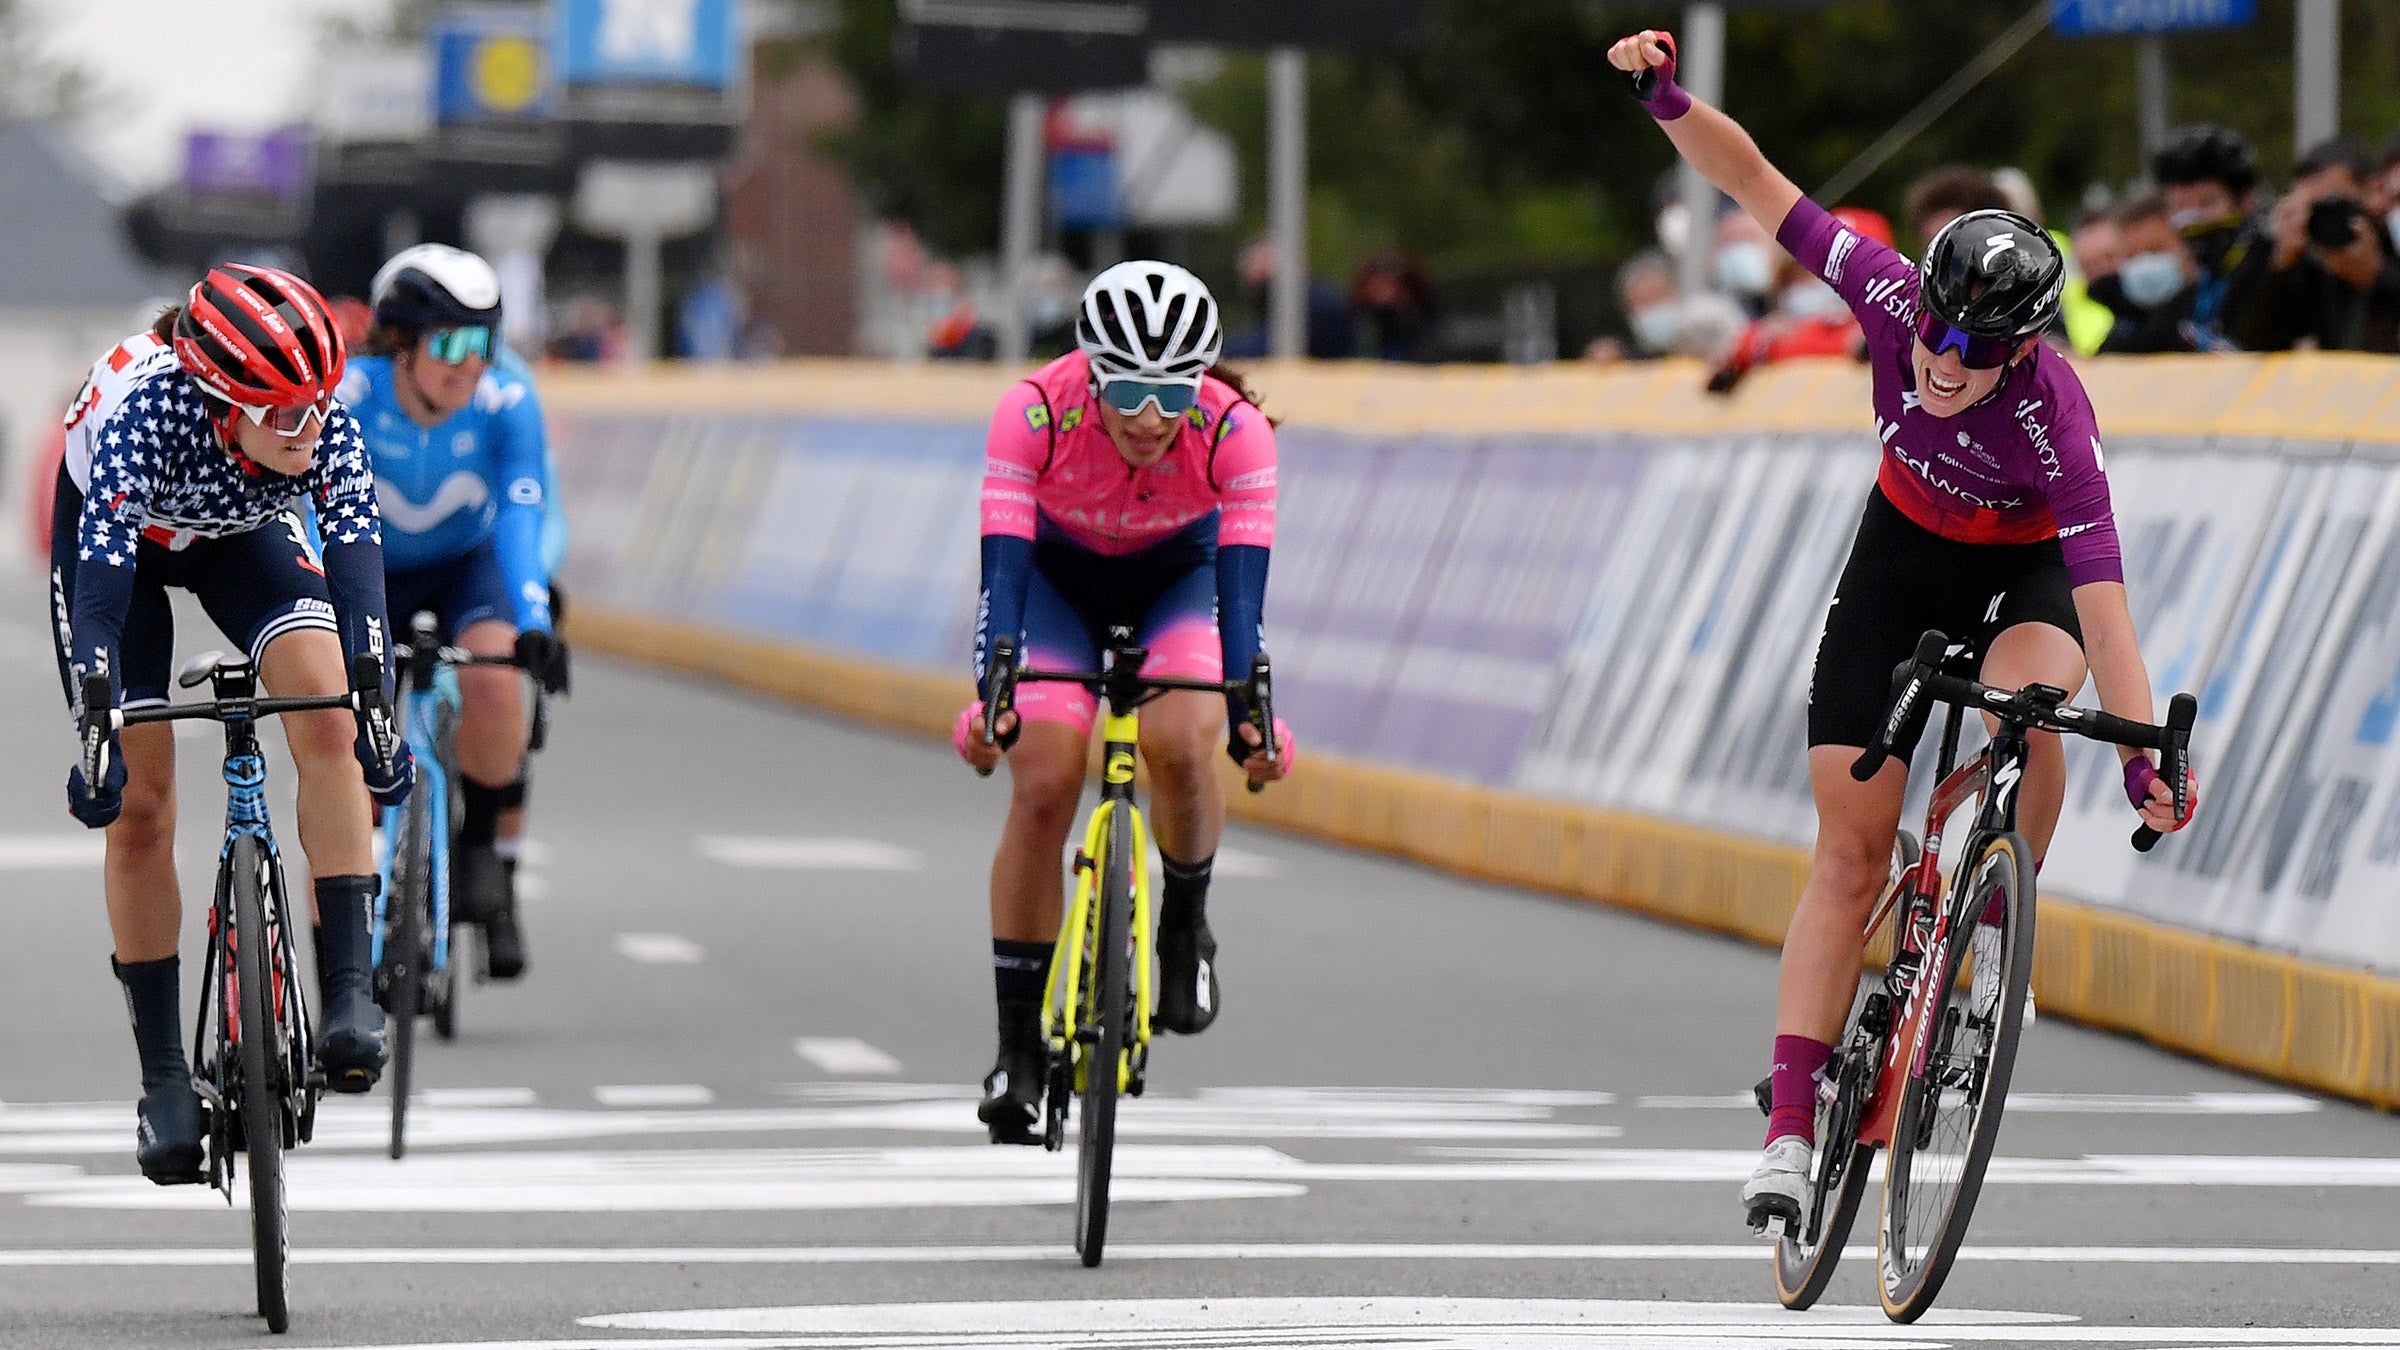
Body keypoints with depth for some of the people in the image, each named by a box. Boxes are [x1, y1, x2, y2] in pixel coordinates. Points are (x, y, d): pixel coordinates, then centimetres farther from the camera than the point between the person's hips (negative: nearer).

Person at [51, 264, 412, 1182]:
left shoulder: (327, 425, -33)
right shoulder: (142, 413, -41)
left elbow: (355, 552, -37)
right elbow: (103, 569, -44)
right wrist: (97, 731, -52)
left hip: (241, 531, 2)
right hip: (116, 530, -2)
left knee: (328, 725, -23)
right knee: (138, 805, -6)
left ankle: (347, 994, -22)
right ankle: (164, 1078, 3)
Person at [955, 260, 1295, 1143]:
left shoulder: (1234, 430, -31)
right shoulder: (1035, 411, -33)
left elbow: (1241, 582, -35)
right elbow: (1004, 566, -36)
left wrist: (1247, 709, -48)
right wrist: (991, 693, -50)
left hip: (1178, 581, 0)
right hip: (1057, 580, 0)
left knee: (1178, 746, -28)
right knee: (1042, 787, -16)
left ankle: (1185, 922, 2)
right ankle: (1017, 1046, -7)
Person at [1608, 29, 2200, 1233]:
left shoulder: (2053, 419, -35)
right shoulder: (1890, 295, -27)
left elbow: (2103, 614, -38)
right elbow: (1752, 180, -22)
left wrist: (2142, 760, -47)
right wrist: (1669, 99, -38)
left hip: (2022, 569, -2)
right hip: (1902, 552, 2)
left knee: (2022, 700, -38)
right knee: (1849, 843, -5)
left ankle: (2001, 928, -12)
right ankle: (1792, 1123, -3)